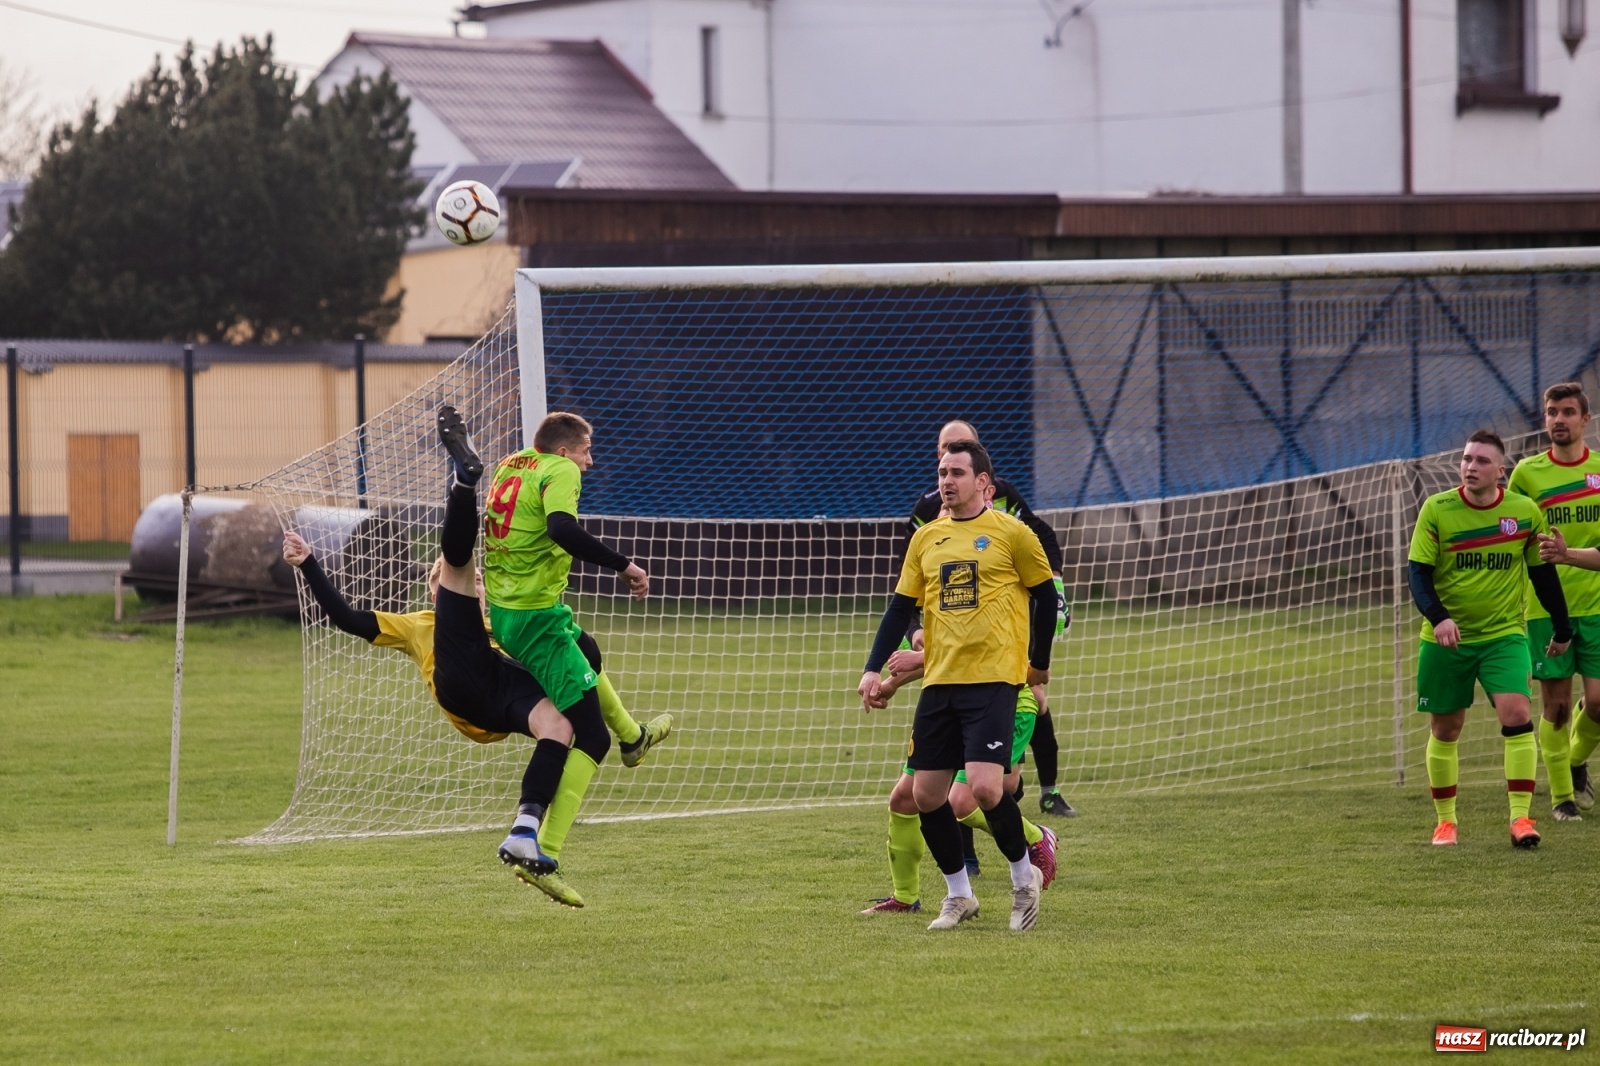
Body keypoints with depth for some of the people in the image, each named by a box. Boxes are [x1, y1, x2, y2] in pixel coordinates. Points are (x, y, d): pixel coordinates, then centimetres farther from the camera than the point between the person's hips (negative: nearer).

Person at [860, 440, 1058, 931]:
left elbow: (1045, 594, 6)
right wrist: (873, 669, 2)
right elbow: (900, 607, 12)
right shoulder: (926, 539, 11)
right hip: (939, 682, 5)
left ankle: (1024, 877, 6)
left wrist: (1039, 662, 12)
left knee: (985, 786, -18)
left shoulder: (1011, 534, -3)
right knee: (925, 795, 2)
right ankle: (958, 896, 18)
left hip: (993, 679, -5)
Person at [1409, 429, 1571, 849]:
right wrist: (1438, 617, -27)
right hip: (1446, 638, 0)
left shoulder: (1525, 512, -4)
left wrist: (1561, 629, 13)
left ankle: (1521, 816, -15)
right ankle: (1445, 820, 23)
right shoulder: (1436, 510, -8)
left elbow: (1543, 573, 8)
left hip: (1504, 635, 0)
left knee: (1516, 714, -18)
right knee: (1444, 729, 8)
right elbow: (1419, 574, -10)